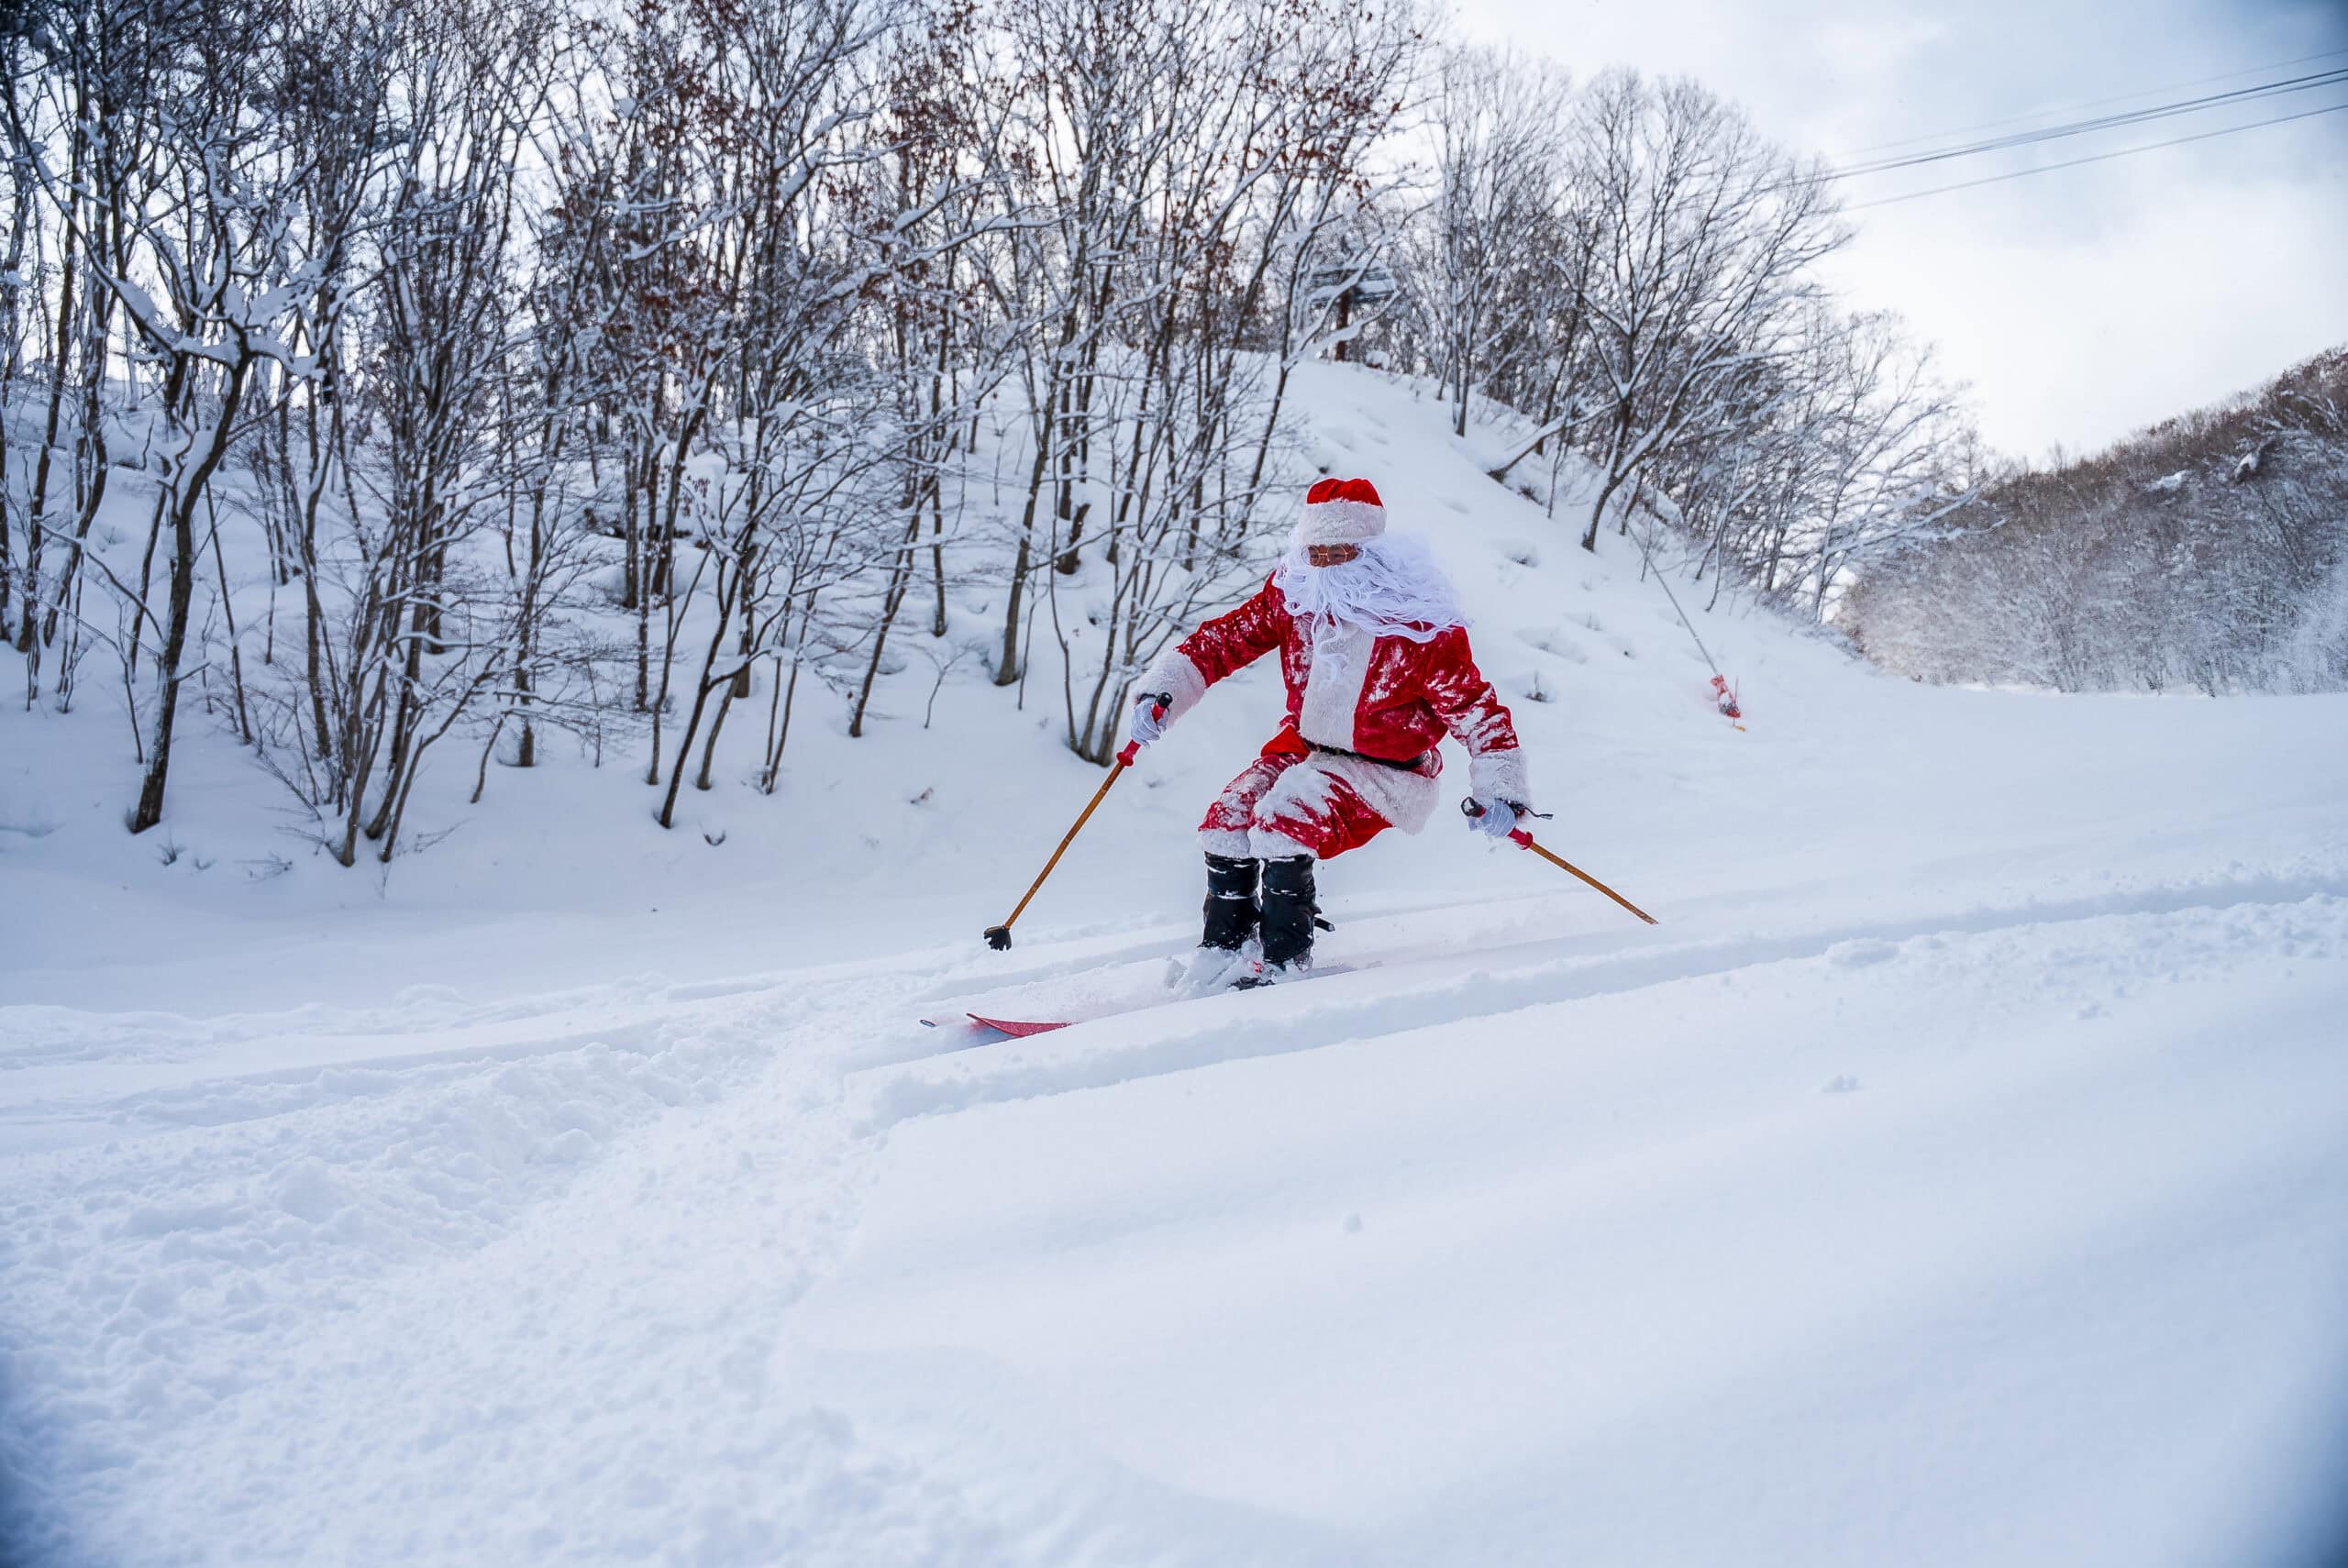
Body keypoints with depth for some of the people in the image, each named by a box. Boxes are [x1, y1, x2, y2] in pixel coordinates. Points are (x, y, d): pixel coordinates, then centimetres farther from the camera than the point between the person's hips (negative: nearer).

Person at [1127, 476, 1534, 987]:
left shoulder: (1420, 625, -21)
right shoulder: (1291, 592, -7)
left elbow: (1476, 706, -15)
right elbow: (1221, 640, 0)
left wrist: (1500, 790, -24)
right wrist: (1161, 692, -13)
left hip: (1383, 770, -6)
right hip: (1303, 747, 6)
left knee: (1282, 825, -27)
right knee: (1226, 824, -12)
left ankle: (1283, 964, -9)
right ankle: (1223, 953, 8)